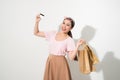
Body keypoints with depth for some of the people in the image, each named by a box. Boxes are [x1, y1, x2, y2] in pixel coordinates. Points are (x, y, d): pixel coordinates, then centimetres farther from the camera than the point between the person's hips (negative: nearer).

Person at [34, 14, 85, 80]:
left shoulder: (69, 40, -9)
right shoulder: (52, 34, 2)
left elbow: (71, 57, -13)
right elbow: (36, 33, 7)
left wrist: (77, 45, -23)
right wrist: (37, 22, -6)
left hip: (61, 64, -4)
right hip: (49, 62, 4)